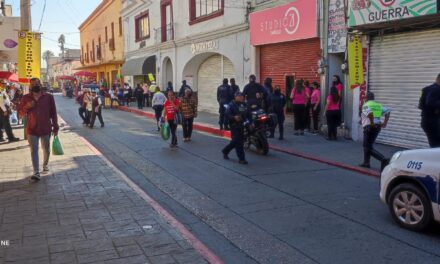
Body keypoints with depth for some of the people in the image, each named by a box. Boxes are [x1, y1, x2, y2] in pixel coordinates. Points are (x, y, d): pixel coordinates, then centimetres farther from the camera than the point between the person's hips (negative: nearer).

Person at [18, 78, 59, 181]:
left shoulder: (48, 97, -2)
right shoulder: (26, 98, 1)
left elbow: (53, 113, 1)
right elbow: (20, 113, 5)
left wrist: (55, 127, -1)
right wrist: (27, 107, -16)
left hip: (46, 129, 0)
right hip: (32, 129, 0)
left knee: (46, 150, 14)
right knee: (34, 151, -3)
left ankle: (45, 165, 38)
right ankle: (36, 172, -3)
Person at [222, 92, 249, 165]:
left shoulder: (244, 105, 10)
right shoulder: (231, 105, -9)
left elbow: (248, 114, 18)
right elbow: (227, 115, -16)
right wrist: (234, 117, -32)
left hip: (241, 125, 7)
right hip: (234, 125, -7)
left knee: (235, 141, 14)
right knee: (238, 142, -7)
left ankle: (225, 151, 35)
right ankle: (241, 158, -2)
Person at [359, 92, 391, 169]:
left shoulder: (366, 105, -6)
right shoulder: (378, 105, 16)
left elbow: (370, 113, -27)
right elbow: (388, 111, 5)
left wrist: (372, 123, -18)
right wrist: (385, 123, 2)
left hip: (369, 127, -8)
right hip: (378, 127, 8)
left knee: (369, 147, -4)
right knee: (367, 145, 21)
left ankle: (383, 159, -22)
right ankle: (366, 162, 24)